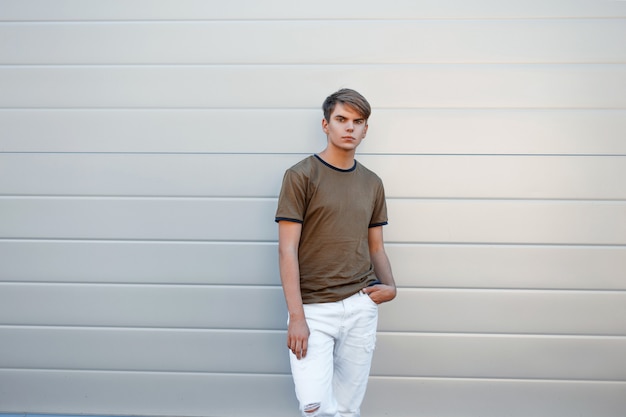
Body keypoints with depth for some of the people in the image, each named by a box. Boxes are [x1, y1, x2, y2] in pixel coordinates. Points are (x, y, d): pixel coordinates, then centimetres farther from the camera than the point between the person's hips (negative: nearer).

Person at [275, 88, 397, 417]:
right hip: (314, 309, -4)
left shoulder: (372, 183, 11)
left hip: (361, 307, 4)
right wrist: (296, 316, -14)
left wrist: (389, 286, -3)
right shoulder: (301, 176, -4)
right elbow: (287, 249, -8)